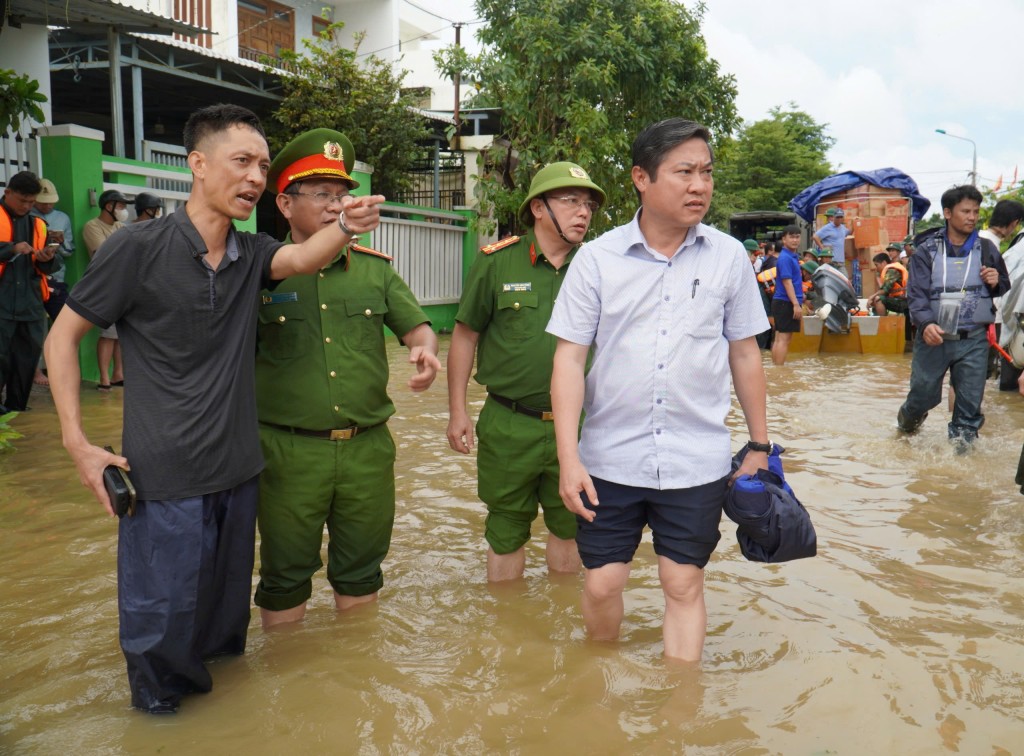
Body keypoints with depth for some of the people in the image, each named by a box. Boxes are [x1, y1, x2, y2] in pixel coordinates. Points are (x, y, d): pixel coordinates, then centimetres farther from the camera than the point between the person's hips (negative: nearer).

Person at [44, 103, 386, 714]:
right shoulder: (138, 249, -11)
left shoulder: (252, 254, 4)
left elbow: (303, 257, -18)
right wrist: (77, 441, -11)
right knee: (163, 623, 5)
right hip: (165, 479, -5)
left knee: (228, 616, 20)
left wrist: (347, 228, -40)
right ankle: (158, 710, 30)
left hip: (238, 471, 6)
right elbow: (63, 337, -5)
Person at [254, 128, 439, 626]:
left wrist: (425, 351, -14)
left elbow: (416, 326, 9)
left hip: (368, 449, 3)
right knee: (285, 577, 11)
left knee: (360, 571, 18)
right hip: (288, 451, -3)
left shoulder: (374, 268, 7)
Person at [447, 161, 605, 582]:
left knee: (570, 527, 18)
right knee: (506, 531, 12)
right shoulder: (496, 263, -4)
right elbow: (465, 336, 2)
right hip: (508, 426, -2)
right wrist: (457, 411, 0)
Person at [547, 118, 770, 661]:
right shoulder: (597, 258, -4)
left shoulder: (728, 257, 0)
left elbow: (744, 354, 9)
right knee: (601, 583, 8)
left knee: (684, 584, 7)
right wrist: (569, 459, -11)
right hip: (610, 458, 0)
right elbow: (569, 357, -5)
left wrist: (759, 444, 11)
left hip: (697, 462, 1)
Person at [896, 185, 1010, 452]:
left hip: (973, 339, 2)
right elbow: (916, 292, -8)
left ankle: (961, 438, 22)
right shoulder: (927, 250, -2)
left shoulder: (986, 249, 5)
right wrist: (925, 324, -25)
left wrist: (996, 283, -8)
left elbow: (1005, 287, 17)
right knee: (923, 393, 9)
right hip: (933, 337, -1)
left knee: (970, 398, 4)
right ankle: (909, 419, 40)